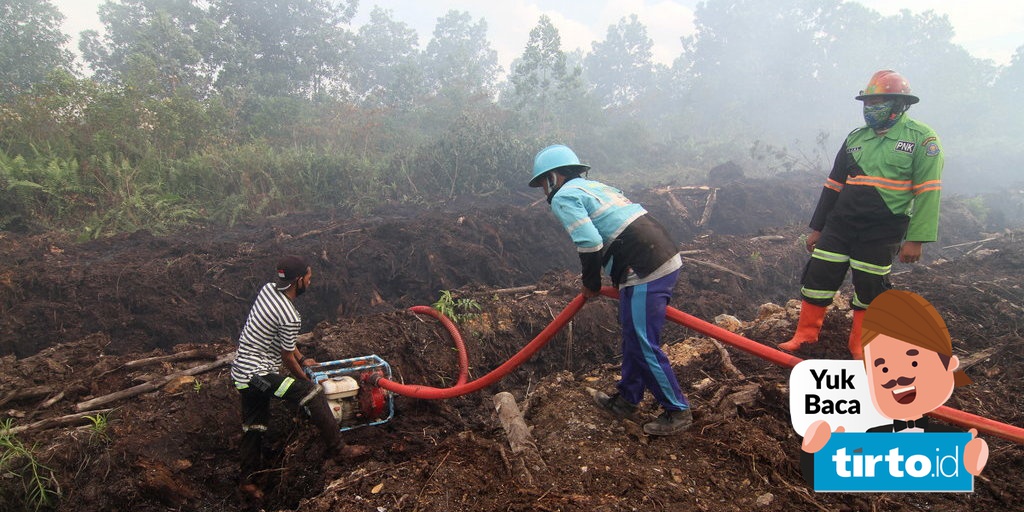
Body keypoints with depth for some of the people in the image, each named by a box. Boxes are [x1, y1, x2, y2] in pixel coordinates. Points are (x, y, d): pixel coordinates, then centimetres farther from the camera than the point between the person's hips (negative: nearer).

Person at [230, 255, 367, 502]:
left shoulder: (268, 289, 1)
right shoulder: (290, 317, -25)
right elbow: (287, 357, -11)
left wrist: (301, 358, 20)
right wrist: (304, 379, 7)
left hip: (241, 371, 10)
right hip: (258, 374, -10)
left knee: (253, 426, 18)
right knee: (311, 392, -9)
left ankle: (247, 481, 30)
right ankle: (337, 448, -3)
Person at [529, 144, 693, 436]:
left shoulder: (563, 197, -2)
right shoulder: (595, 186, 24)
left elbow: (590, 244, -15)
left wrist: (591, 284, 1)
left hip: (646, 271, -10)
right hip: (666, 258, 10)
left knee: (644, 346, 3)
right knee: (633, 338, 20)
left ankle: (678, 412, 17)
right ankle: (626, 400, 35)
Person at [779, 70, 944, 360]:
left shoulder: (921, 138, -5)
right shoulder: (855, 138, 9)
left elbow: (928, 192, -9)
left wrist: (915, 238, -15)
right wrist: (817, 228, 13)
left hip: (882, 233, -4)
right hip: (840, 224, 4)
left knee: (869, 289, 6)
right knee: (819, 276, 1)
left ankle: (860, 346, 24)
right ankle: (805, 335, 15)